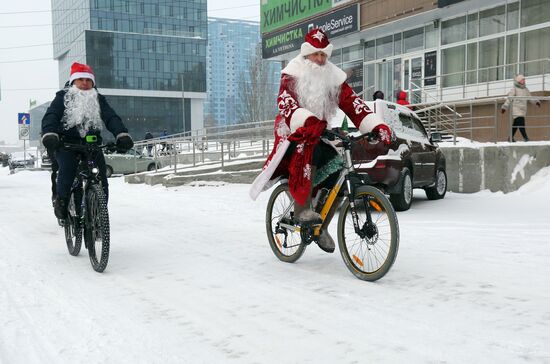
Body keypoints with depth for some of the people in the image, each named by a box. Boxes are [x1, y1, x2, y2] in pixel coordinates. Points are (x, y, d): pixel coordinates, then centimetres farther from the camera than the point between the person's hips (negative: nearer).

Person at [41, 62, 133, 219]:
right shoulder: (63, 96, 6)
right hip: (67, 143, -2)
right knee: (67, 168, -27)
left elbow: (111, 118, -2)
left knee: (101, 177, -13)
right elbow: (51, 116, -9)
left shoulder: (98, 99, 13)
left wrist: (122, 135, -22)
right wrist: (49, 134, -32)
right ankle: (61, 200, -2)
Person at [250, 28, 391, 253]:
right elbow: (286, 101, -26)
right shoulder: (293, 74, -6)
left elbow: (352, 103, -6)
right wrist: (307, 121, -46)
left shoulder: (333, 76, 6)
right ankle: (302, 209, -32)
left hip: (319, 132, 5)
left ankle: (322, 227, 12)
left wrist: (376, 125, -22)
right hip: (294, 130, -5)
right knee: (307, 150, -39)